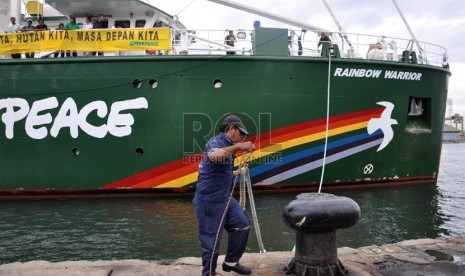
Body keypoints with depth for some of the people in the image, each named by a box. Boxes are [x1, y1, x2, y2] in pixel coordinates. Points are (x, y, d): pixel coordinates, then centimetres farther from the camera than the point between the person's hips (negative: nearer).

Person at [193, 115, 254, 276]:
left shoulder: (226, 146, 14)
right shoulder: (216, 142, -15)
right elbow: (214, 156, -41)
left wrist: (237, 173, 17)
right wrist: (238, 146, -41)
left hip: (225, 198, 9)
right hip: (209, 201, -9)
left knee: (242, 225, 12)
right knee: (212, 239, 1)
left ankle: (231, 262, 28)